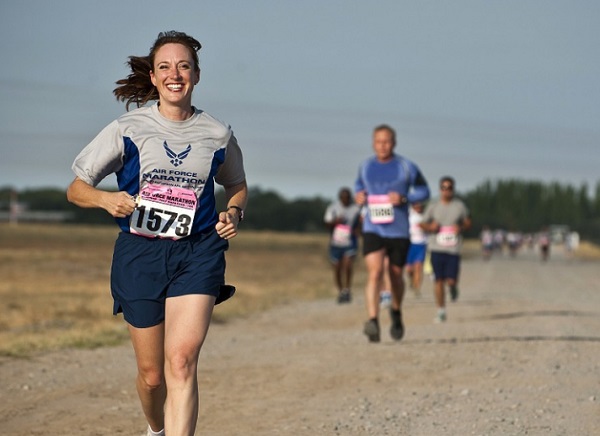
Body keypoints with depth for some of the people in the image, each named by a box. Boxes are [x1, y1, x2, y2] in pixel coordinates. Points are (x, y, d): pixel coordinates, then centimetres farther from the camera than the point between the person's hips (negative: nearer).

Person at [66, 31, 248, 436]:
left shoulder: (217, 134, 5)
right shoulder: (128, 129, 0)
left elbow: (238, 187, 23)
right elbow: (76, 189, 3)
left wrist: (234, 213, 0)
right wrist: (107, 199, -19)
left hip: (197, 254, 0)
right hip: (140, 254, 0)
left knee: (182, 360, -20)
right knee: (152, 373, 8)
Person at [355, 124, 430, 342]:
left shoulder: (407, 167, -3)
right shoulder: (365, 166, 6)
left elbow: (423, 191, 5)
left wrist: (404, 198, -13)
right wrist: (358, 195, 3)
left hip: (399, 232, 0)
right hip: (373, 230, 0)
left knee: (395, 275, 12)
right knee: (374, 272, -19)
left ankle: (396, 312, 42)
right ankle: (373, 321, -30)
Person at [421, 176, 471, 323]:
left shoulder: (459, 205, 5)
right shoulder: (433, 206, 5)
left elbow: (468, 223, 13)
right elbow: (423, 224, 13)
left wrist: (461, 228, -9)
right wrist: (431, 227, -10)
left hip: (453, 249, -1)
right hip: (436, 249, 1)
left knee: (451, 280, -8)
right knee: (438, 280, -2)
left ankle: (453, 286, 31)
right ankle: (441, 311, 8)